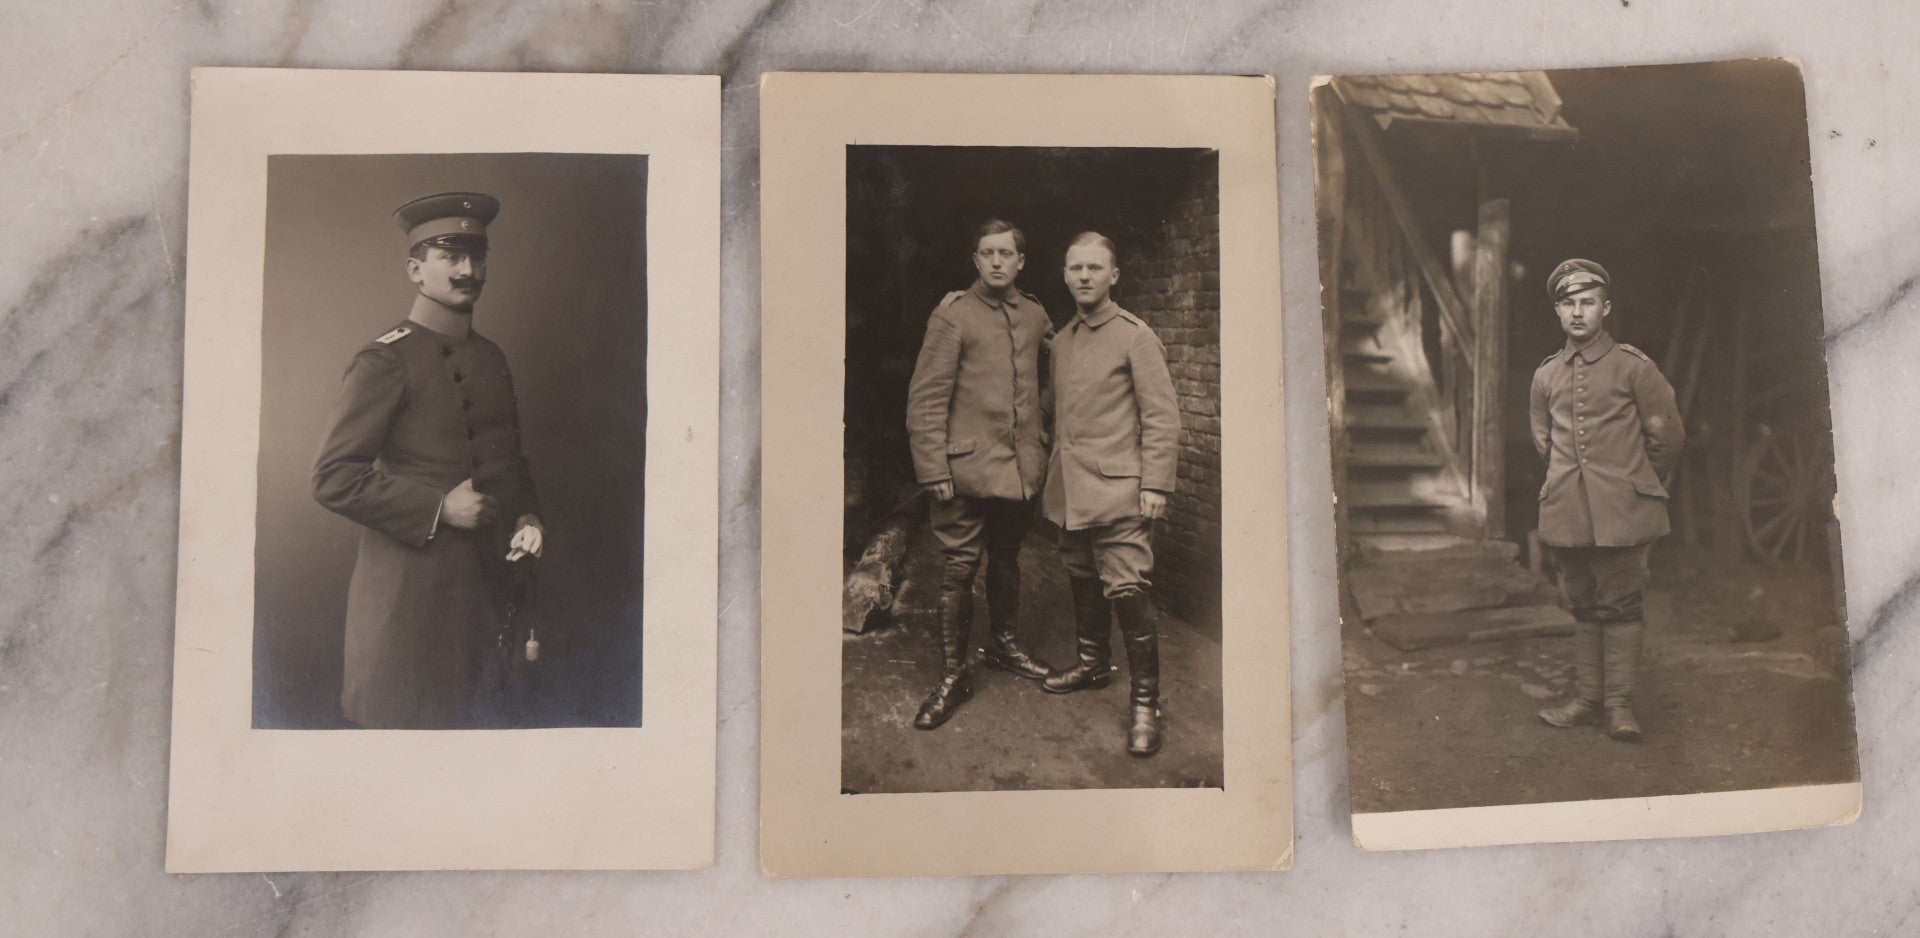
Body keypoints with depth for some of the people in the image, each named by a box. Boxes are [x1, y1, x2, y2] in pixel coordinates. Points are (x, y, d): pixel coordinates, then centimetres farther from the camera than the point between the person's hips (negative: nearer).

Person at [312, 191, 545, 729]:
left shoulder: (491, 359, 14)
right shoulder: (385, 363, -8)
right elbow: (334, 479, -12)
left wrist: (527, 518, 5)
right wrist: (439, 509, -17)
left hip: (491, 588, 6)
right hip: (410, 598, -6)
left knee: (483, 721, 11)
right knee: (408, 720, 0)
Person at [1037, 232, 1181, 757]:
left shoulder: (1135, 337, -6)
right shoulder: (1061, 341, 14)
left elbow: (1162, 416, -8)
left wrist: (1155, 484, -13)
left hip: (1117, 489, -7)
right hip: (1070, 490, 7)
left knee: (1127, 593, -10)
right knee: (1083, 582, 16)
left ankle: (1146, 704, -2)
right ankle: (1092, 664, 35)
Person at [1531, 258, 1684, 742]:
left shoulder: (1633, 366, -1)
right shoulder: (1546, 375, 9)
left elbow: (1668, 436, 5)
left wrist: (1635, 481, 13)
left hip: (1621, 511, -4)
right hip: (1567, 511, 4)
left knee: (1620, 605, -1)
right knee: (1583, 605, 10)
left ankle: (1619, 703, 5)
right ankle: (1587, 697, 17)